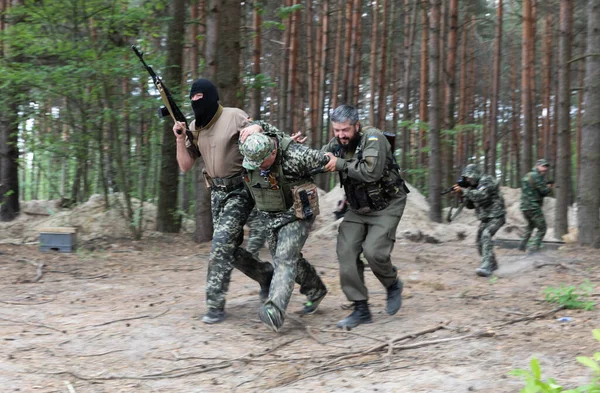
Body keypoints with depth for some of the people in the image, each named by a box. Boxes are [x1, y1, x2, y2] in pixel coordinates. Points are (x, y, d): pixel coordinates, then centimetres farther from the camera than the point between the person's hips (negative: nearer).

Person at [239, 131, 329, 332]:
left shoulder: (296, 156, -30)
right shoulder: (249, 151, -13)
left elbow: (326, 160, -15)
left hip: (297, 214, -7)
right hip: (271, 216, 7)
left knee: (285, 259, -19)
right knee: (287, 258, 17)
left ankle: (274, 312, -30)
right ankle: (315, 290, 39)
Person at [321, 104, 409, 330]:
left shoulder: (373, 138, -22)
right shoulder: (336, 144, -2)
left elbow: (372, 173, -34)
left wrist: (340, 164, -30)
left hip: (387, 205, -6)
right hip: (357, 209, 6)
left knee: (374, 250, -21)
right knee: (346, 251, -9)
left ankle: (393, 285, 12)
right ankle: (361, 310, -1)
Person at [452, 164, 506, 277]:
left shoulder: (487, 181, -14)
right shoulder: (474, 187, 12)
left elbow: (480, 196, -30)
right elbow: (470, 205, 14)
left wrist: (463, 191, -25)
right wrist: (463, 194, -3)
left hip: (496, 217, -10)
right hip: (485, 219, 10)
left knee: (486, 236, -29)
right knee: (480, 243, 10)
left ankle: (486, 267, -39)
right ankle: (492, 264, 32)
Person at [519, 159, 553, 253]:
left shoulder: (528, 175, 17)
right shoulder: (536, 176, -13)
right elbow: (544, 191, -14)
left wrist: (547, 187, 12)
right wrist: (550, 188, 7)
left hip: (524, 206, 10)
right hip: (533, 207, -10)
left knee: (530, 226, 30)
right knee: (542, 229, -3)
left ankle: (522, 246, 34)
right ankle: (533, 249, -11)